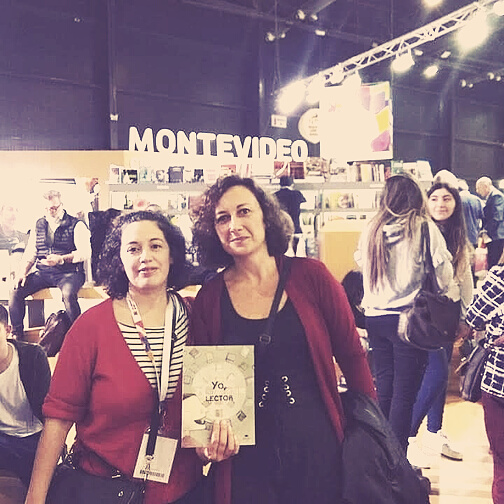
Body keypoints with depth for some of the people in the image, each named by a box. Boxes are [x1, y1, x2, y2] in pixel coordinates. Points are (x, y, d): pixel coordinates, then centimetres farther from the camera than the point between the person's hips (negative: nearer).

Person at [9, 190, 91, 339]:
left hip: (69, 272, -5)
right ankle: (16, 335, -3)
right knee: (16, 292, -17)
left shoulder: (76, 225, 1)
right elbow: (30, 254, 17)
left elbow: (85, 252, -10)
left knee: (68, 294, -36)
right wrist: (23, 272, -1)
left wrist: (60, 259, -23)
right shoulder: (38, 226, 17)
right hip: (42, 273, 5)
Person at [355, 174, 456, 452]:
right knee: (405, 392, 4)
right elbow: (443, 276, -6)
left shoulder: (371, 230, 2)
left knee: (383, 387, 17)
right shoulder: (424, 229, -9)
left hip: (374, 317, 5)